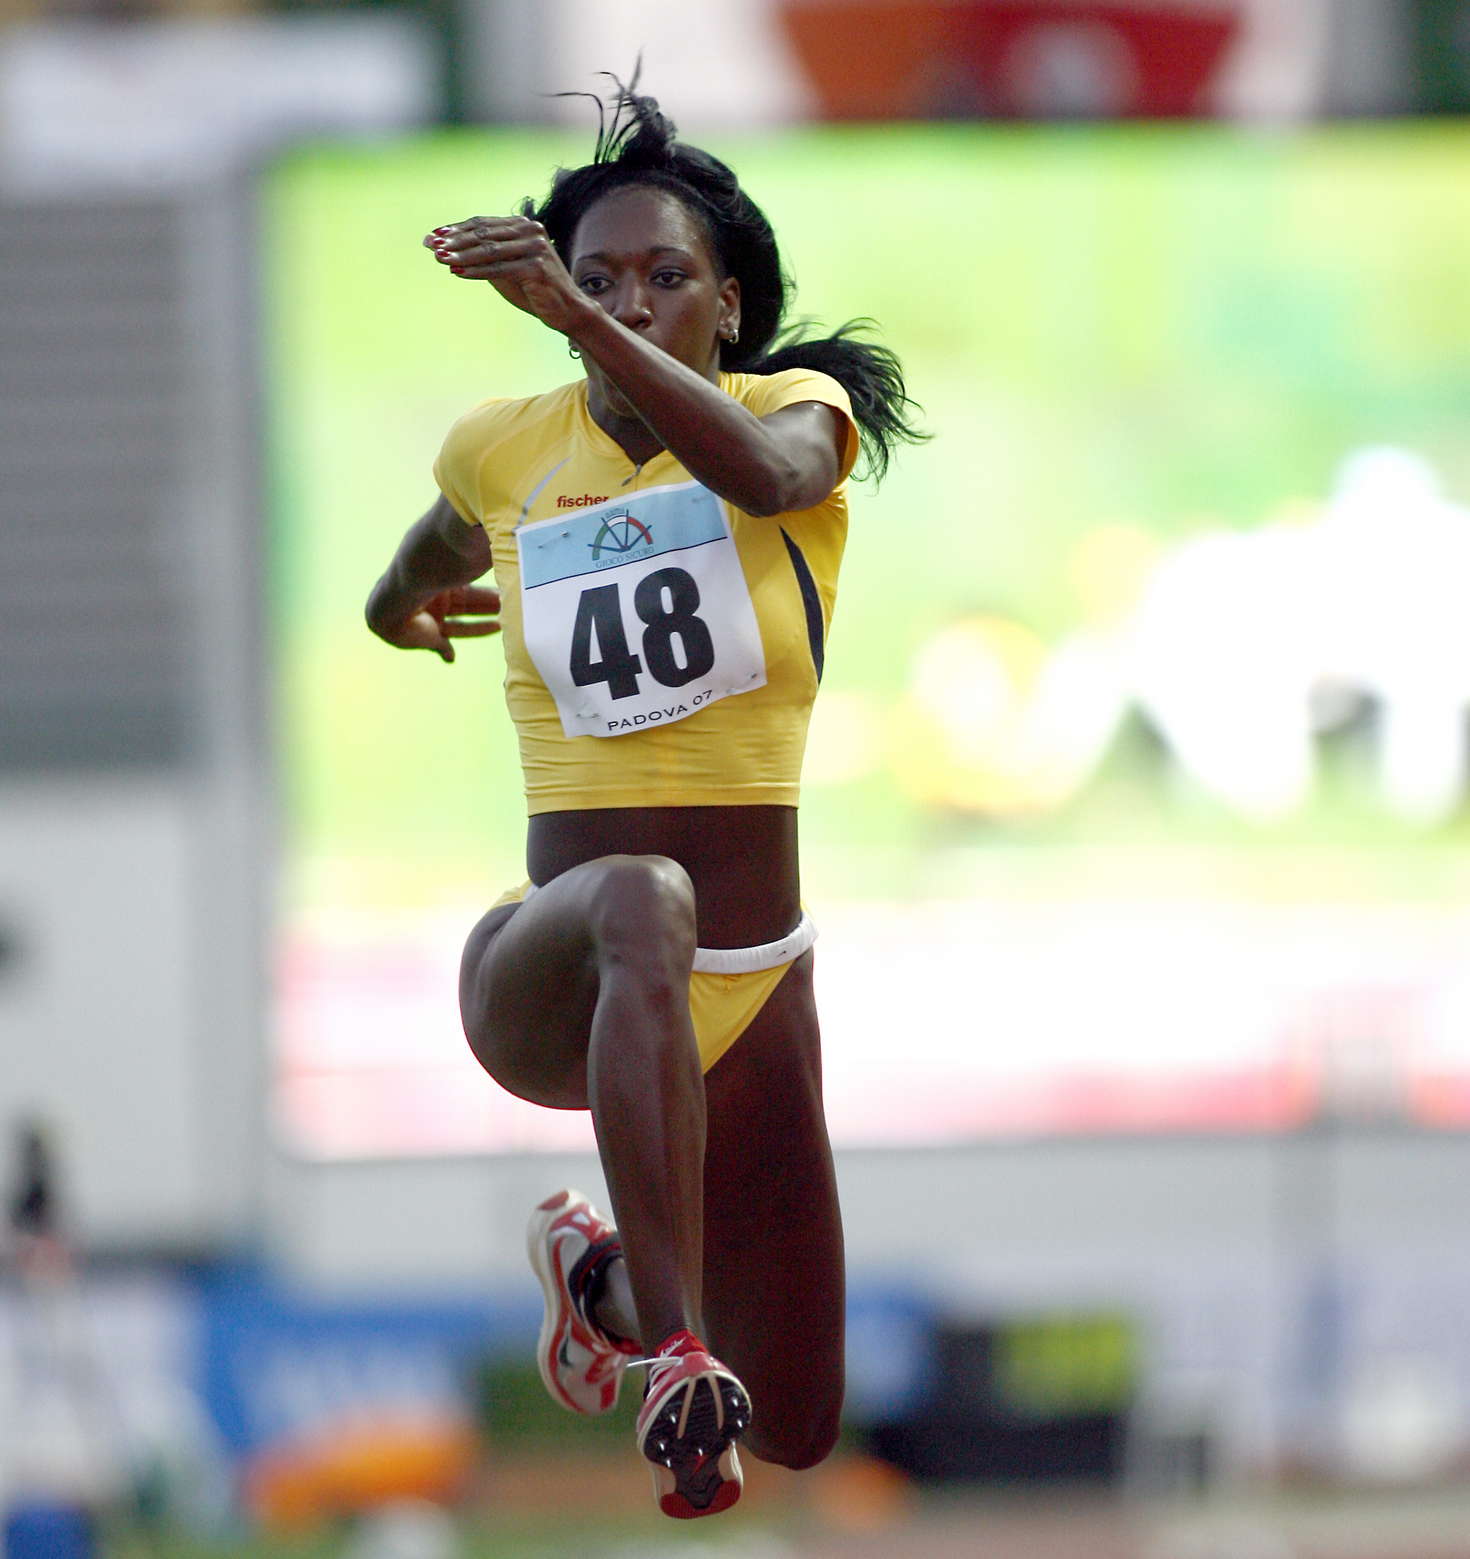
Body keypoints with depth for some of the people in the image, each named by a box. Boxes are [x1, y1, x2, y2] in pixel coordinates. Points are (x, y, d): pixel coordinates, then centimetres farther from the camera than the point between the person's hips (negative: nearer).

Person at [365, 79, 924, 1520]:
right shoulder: (504, 451, 1)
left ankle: (595, 1266, 42)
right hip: (543, 973, -2)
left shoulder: (803, 410, -4)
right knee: (641, 904, -42)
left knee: (796, 1438, 11)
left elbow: (765, 473, -31)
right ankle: (677, 1360, -50)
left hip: (748, 994, 2)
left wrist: (577, 315, -42)